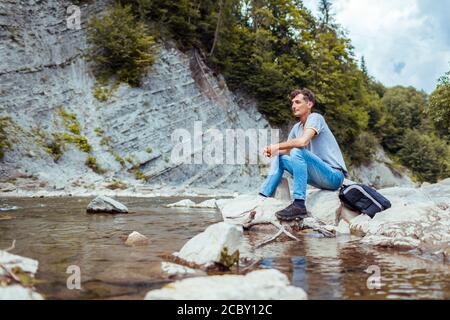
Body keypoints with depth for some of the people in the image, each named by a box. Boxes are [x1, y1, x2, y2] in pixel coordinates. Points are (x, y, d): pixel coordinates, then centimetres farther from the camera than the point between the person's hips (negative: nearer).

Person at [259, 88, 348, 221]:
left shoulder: (315, 118, -11)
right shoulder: (297, 127, 13)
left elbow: (302, 141, -28)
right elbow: (286, 150, 13)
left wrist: (277, 146, -16)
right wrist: (271, 150, -8)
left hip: (334, 176, -8)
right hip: (318, 177, 9)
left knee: (297, 152, -29)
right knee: (279, 157, 7)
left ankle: (299, 205, -32)